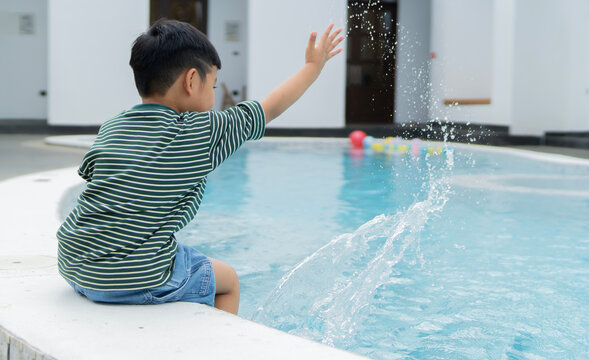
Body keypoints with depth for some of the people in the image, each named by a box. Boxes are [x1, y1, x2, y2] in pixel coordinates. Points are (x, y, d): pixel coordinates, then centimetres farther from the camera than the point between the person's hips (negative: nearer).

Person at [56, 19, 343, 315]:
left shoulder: (110, 128, 8)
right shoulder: (203, 132, -6)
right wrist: (314, 66, 20)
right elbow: (270, 108, 6)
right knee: (227, 280, 18)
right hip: (134, 280, -7)